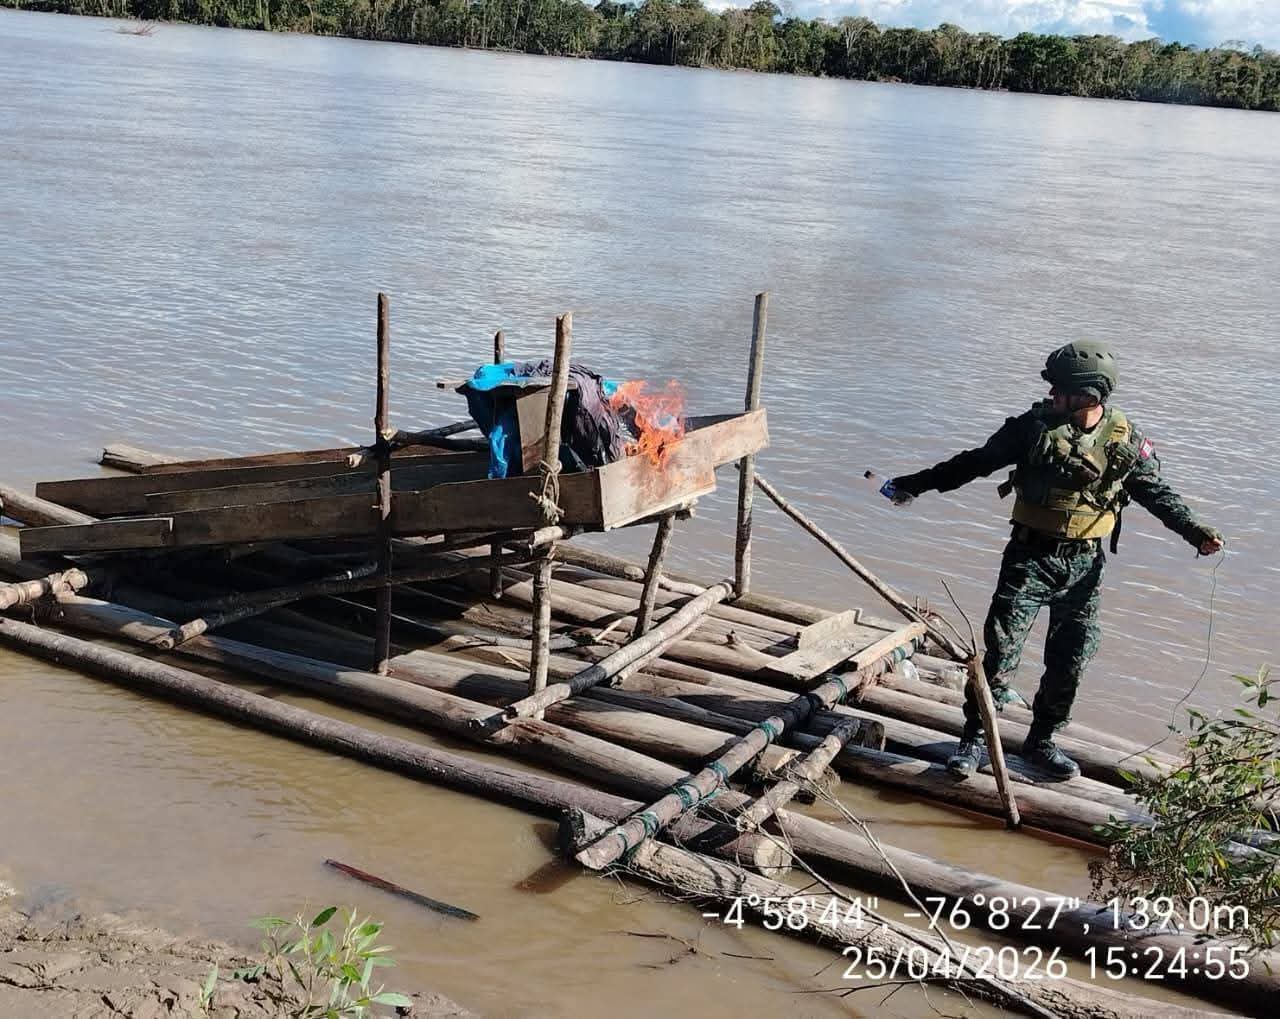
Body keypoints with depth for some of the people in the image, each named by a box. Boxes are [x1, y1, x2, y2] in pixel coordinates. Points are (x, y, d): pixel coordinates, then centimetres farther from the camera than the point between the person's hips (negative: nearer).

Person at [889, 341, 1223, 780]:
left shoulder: (1125, 441, -4)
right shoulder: (1036, 425, -8)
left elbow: (1157, 492, 9)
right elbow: (975, 462, -1)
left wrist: (1195, 532, -3)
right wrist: (915, 484, -1)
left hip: (1085, 565, 2)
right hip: (1030, 557, -2)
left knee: (1070, 660, 8)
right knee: (1001, 650, -5)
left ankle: (1041, 741, 25)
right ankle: (974, 738, 7)